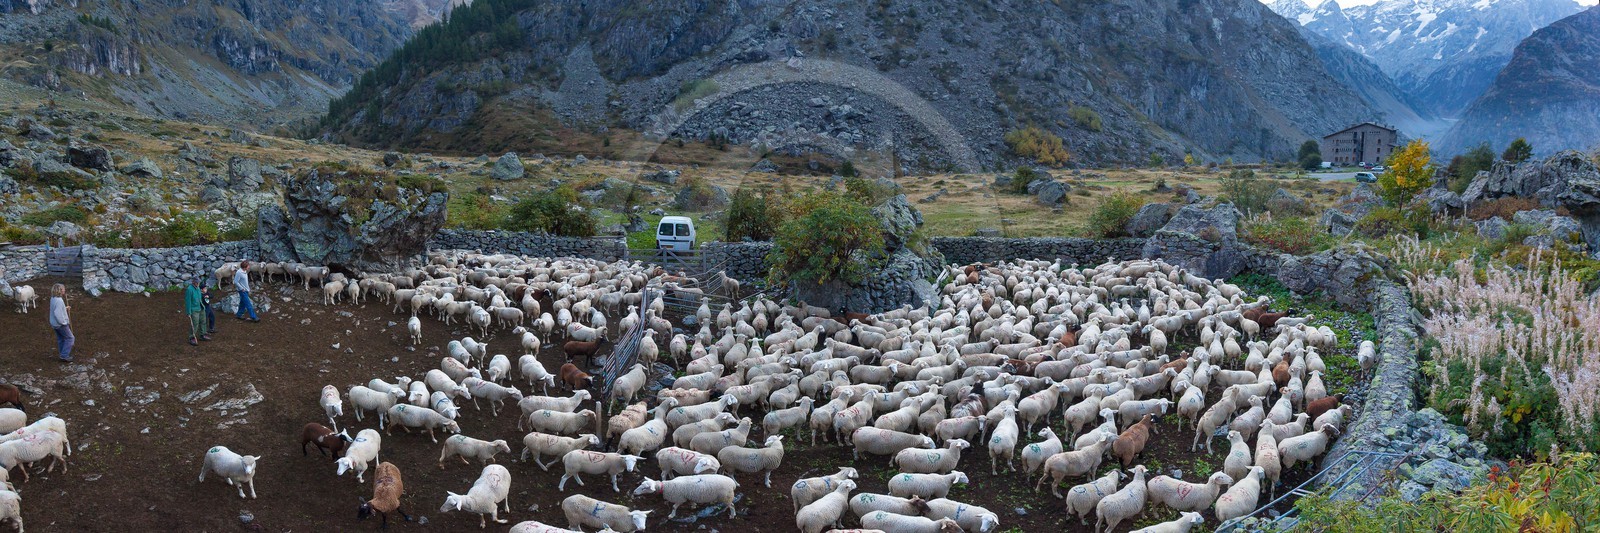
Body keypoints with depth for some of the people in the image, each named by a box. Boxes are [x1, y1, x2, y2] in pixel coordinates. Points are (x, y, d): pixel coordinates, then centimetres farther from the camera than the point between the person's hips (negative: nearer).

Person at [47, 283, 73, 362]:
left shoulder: (53, 299, 2)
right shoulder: (59, 301, -28)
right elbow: (57, 314, -31)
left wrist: (65, 308, 13)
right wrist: (64, 322, -20)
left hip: (54, 323, 9)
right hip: (61, 324, -9)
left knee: (60, 339, 19)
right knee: (69, 338, 3)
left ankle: (63, 355, 30)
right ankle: (64, 356, 4)